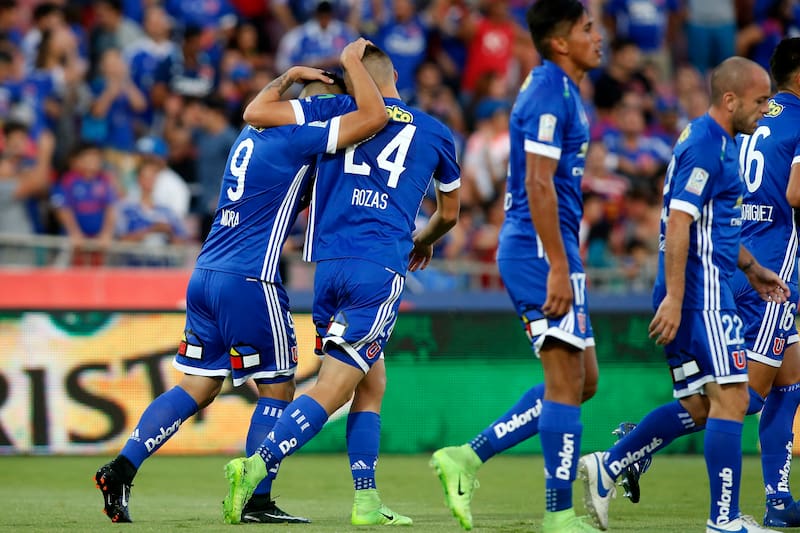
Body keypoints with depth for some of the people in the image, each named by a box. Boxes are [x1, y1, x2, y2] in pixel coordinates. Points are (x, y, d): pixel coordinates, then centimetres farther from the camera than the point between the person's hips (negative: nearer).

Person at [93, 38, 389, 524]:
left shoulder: (252, 135, 15)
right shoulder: (295, 139, -10)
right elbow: (374, 117, -15)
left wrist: (288, 77, 32)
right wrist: (352, 62, -3)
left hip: (205, 277, 8)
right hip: (250, 282, -8)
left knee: (198, 388, 11)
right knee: (278, 388, 4)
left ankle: (122, 469, 2)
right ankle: (257, 500, 4)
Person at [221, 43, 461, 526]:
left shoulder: (339, 112, 11)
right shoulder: (435, 133, 15)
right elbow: (449, 213, 29)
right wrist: (424, 242, 50)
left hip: (330, 264, 3)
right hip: (381, 268, -3)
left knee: (372, 385, 13)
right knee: (331, 391, -6)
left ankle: (367, 502, 6)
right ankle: (256, 467, -23)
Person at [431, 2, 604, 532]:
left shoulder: (560, 90, 18)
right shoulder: (550, 93, -14)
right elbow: (538, 184, -20)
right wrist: (560, 267, -22)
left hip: (540, 250, 10)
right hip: (543, 250, -10)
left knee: (580, 380, 12)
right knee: (568, 379, -6)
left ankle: (469, 456, 10)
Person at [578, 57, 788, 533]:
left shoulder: (717, 143, 18)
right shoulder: (705, 146, -15)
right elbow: (678, 224, -21)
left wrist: (752, 269, 29)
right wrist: (674, 298, -24)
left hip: (702, 292, 10)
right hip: (701, 293, -10)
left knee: (697, 408, 13)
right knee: (730, 399, -10)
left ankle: (606, 468, 17)